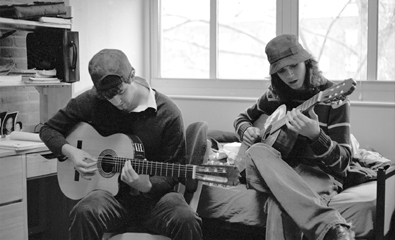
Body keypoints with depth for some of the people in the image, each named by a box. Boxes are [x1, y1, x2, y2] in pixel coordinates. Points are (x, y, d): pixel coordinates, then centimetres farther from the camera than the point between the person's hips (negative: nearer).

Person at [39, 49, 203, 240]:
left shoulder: (168, 114, -8)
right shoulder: (92, 101, -3)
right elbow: (48, 129, 10)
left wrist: (148, 186, -23)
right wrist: (70, 151, -10)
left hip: (154, 195, -1)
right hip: (112, 192, 2)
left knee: (186, 221, -33)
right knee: (85, 213, -34)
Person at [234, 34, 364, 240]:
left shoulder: (332, 98, -7)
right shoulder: (275, 94, 8)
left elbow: (343, 161, -11)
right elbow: (242, 118, 26)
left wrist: (315, 135, -31)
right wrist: (246, 131, 0)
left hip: (319, 172, -6)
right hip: (279, 172, 6)